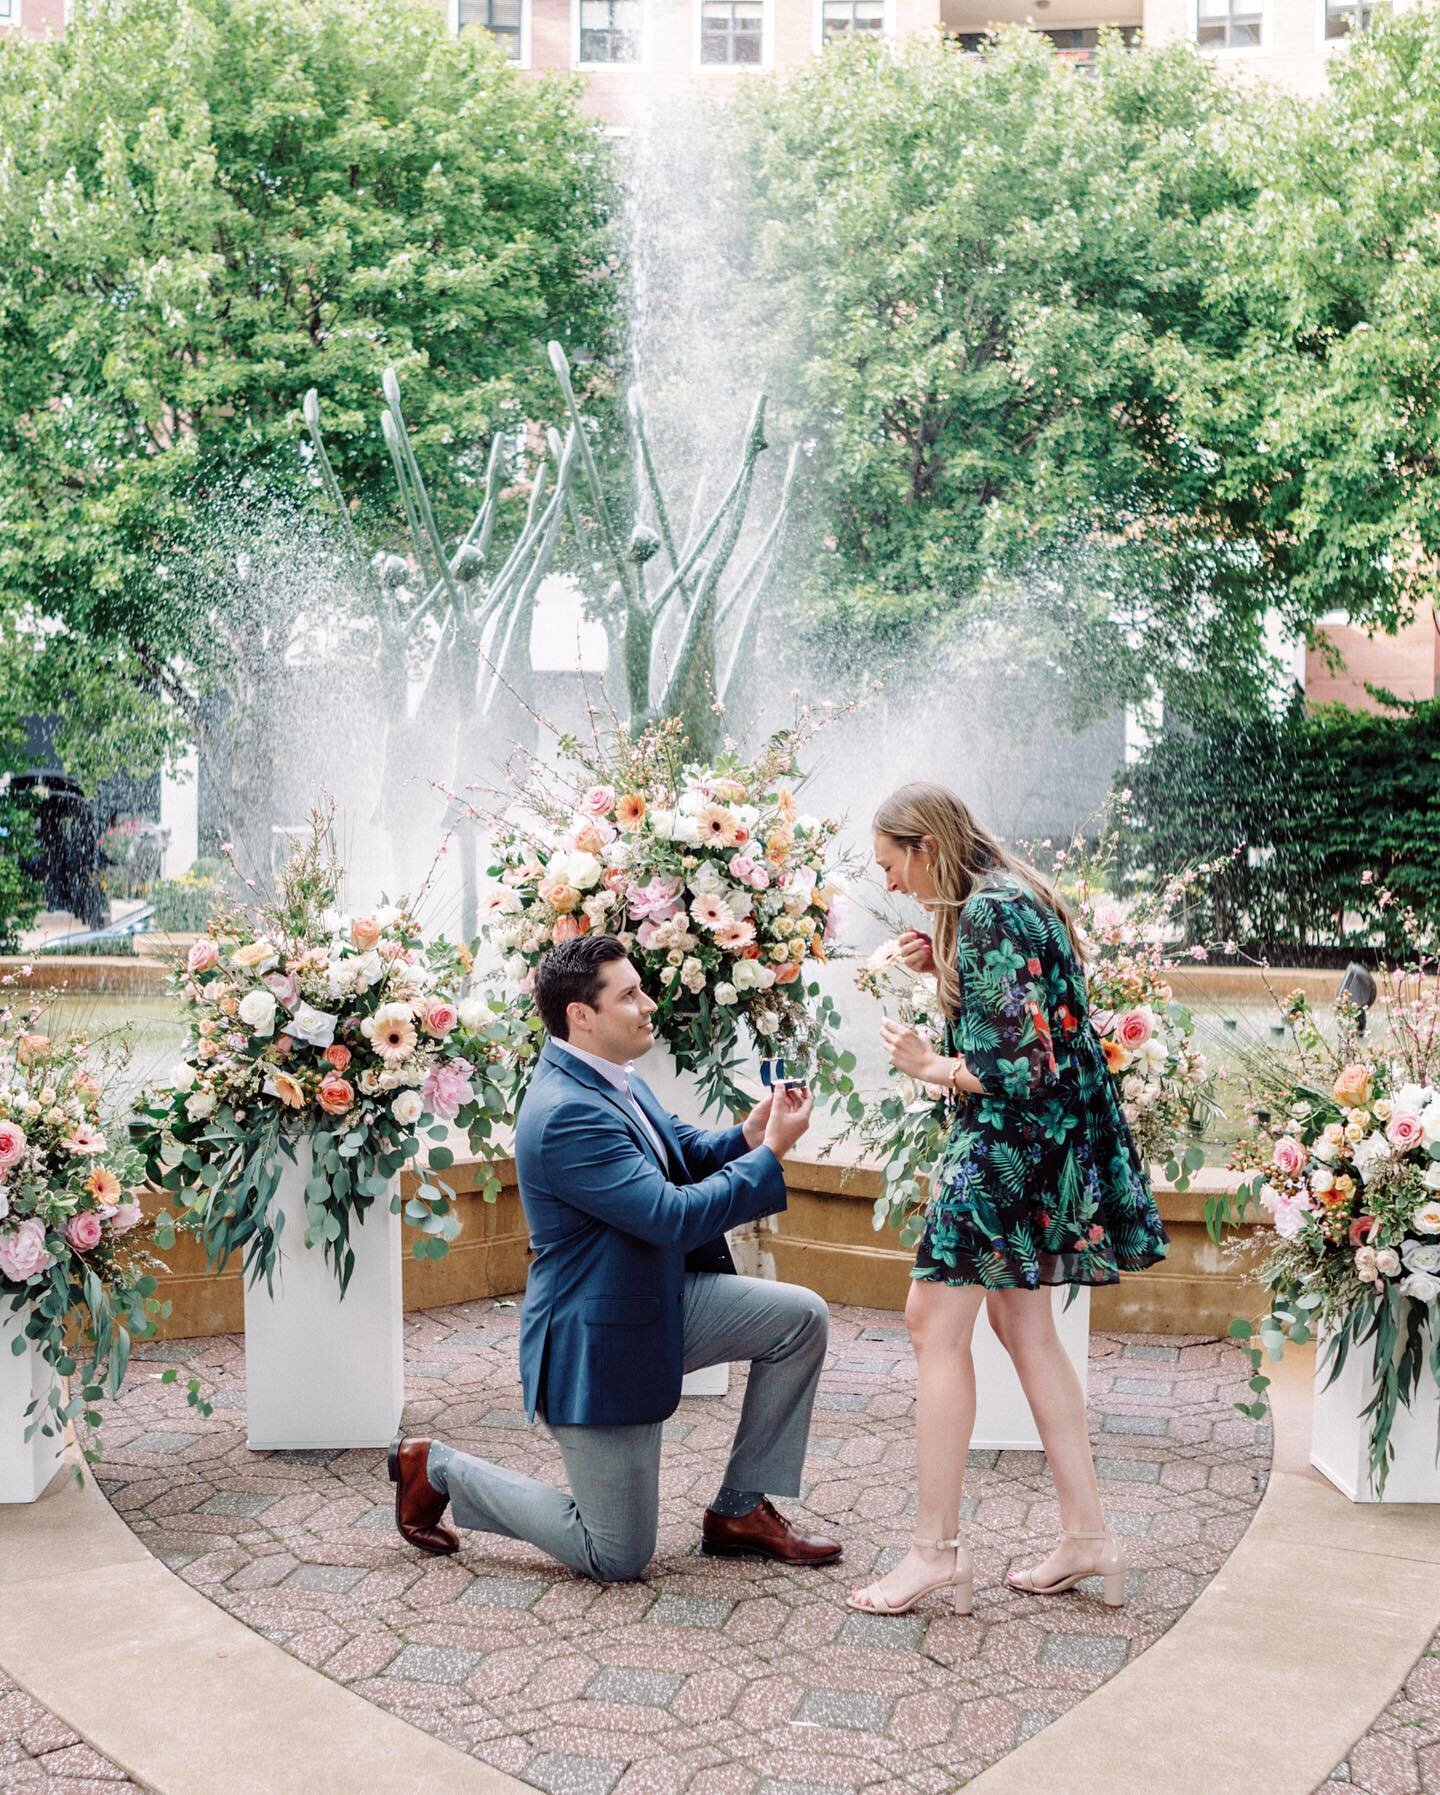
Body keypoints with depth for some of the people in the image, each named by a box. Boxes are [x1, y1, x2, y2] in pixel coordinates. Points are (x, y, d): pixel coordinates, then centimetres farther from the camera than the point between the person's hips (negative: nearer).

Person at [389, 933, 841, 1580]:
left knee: (803, 1318, -1)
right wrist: (771, 1151, -24)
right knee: (618, 1558, 3)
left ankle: (740, 1511, 10)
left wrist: (748, 1134, -6)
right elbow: (675, 1218, -29)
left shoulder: (611, 1079, 2)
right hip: (598, 1344, -9)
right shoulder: (567, 1114, -28)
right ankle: (438, 1468, 17)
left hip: (659, 1299, 9)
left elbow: (684, 1151, 15)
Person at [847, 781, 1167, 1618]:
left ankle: (937, 1549, -1)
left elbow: (1022, 1064, -22)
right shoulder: (1008, 900, 13)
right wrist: (943, 967, 7)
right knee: (1023, 1323, 15)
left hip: (1013, 1141, -11)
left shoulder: (988, 913, -18)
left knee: (935, 1319, -7)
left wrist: (930, 1064, -10)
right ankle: (1088, 1535, 22)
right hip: (1035, 1143, 11)